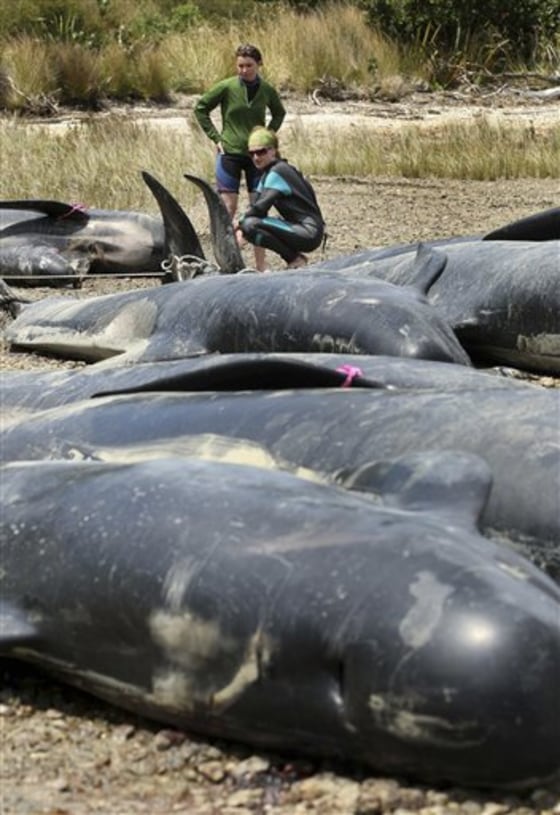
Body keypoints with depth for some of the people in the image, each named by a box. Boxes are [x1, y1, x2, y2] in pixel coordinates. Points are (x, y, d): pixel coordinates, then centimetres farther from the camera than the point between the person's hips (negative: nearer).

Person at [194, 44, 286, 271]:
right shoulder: (226, 87, -8)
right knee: (228, 208, -4)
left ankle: (260, 265, 11)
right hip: (230, 153, -3)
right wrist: (216, 137, -2)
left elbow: (279, 113, 20)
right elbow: (200, 109, 2)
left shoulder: (267, 90, 0)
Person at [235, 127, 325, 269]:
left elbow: (260, 208, -18)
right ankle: (296, 258, 12)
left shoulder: (277, 172, -12)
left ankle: (295, 260, -8)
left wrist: (239, 224, -2)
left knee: (250, 224, -23)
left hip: (310, 233, -10)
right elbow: (255, 205, 12)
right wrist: (240, 229, -5)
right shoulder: (267, 173, 16)